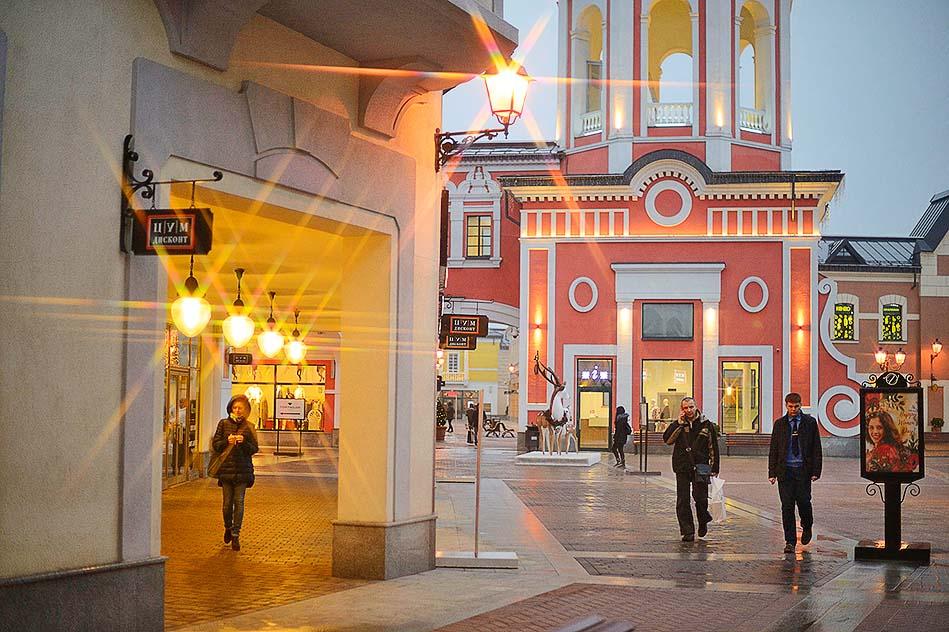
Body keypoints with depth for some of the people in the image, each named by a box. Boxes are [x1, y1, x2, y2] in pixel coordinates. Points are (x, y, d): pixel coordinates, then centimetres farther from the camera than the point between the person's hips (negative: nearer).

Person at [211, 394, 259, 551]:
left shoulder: (248, 427, 6)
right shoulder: (223, 424, 7)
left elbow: (254, 449, 4)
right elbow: (215, 445, 6)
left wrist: (244, 442, -14)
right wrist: (227, 441, -13)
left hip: (242, 469, -1)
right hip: (226, 468, 1)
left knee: (239, 502, -5)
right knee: (227, 502, 3)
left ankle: (236, 534, 1)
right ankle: (228, 527, 29)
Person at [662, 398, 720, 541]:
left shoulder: (706, 425, 5)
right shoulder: (678, 425, 7)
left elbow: (713, 447, 8)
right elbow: (667, 440, -8)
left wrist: (714, 468, 4)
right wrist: (679, 424, -11)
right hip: (682, 467, 1)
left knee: (700, 498, -6)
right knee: (682, 501, -1)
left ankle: (703, 522, 24)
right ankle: (687, 532, 5)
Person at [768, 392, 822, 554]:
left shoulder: (810, 422, 4)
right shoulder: (779, 424, 9)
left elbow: (816, 448, 3)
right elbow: (773, 450, 9)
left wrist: (816, 471, -5)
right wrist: (772, 472, 1)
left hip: (803, 469, -1)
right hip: (785, 470, 1)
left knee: (804, 502, -2)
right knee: (787, 506, -2)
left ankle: (807, 527, 30)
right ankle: (790, 541, 4)